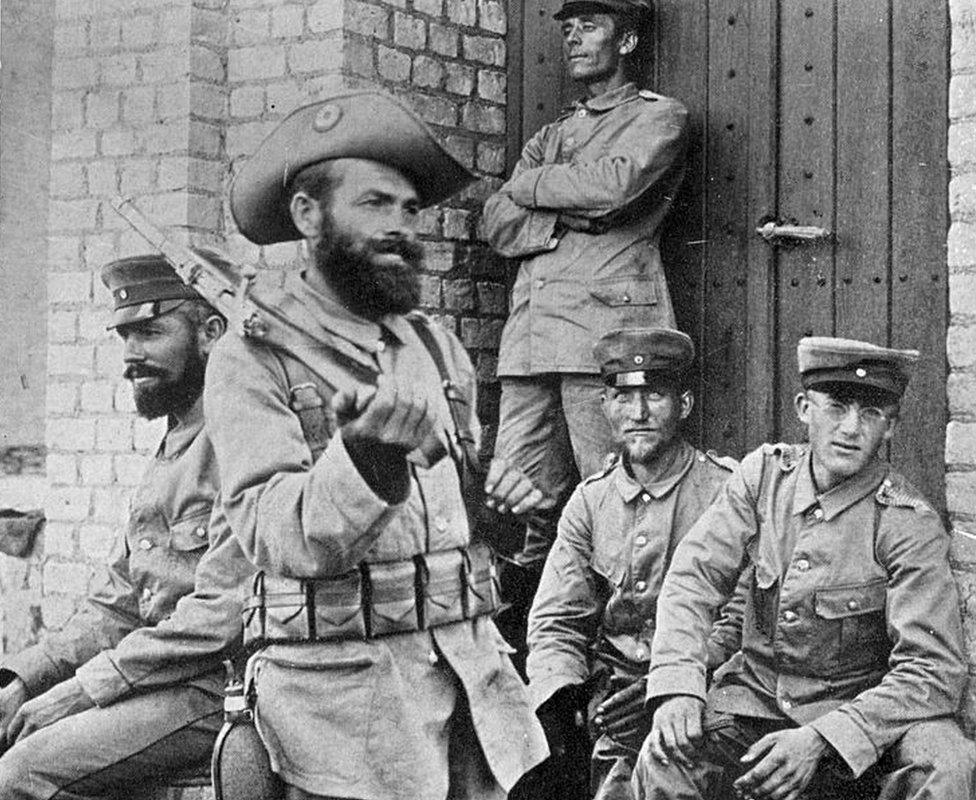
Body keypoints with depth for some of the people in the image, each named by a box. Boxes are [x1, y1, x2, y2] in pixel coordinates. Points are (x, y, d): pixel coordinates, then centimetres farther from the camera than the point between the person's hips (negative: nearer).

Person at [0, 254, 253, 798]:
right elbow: (114, 608, 19)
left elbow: (221, 616, -19)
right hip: (159, 680, 9)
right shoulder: (168, 456, 20)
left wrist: (84, 687, -15)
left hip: (218, 688, -9)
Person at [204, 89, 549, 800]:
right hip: (344, 689, -6)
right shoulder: (253, 360, -8)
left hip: (472, 674, 6)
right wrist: (367, 454, -37)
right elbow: (279, 540, -20)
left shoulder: (437, 347, 12)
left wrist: (499, 498, 4)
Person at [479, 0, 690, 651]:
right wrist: (570, 216, -2)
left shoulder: (659, 117, 10)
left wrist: (530, 185, 5)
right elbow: (497, 224, 16)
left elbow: (612, 183, -11)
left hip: (606, 324, -6)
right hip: (529, 329, 6)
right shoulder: (551, 136, 29)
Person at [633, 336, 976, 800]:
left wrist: (821, 740, -32)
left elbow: (934, 671, -21)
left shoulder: (910, 525, -15)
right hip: (757, 697, 2)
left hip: (866, 708, -2)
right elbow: (693, 576, -3)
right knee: (664, 758, -26)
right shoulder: (765, 473, -2)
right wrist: (678, 687, -20)